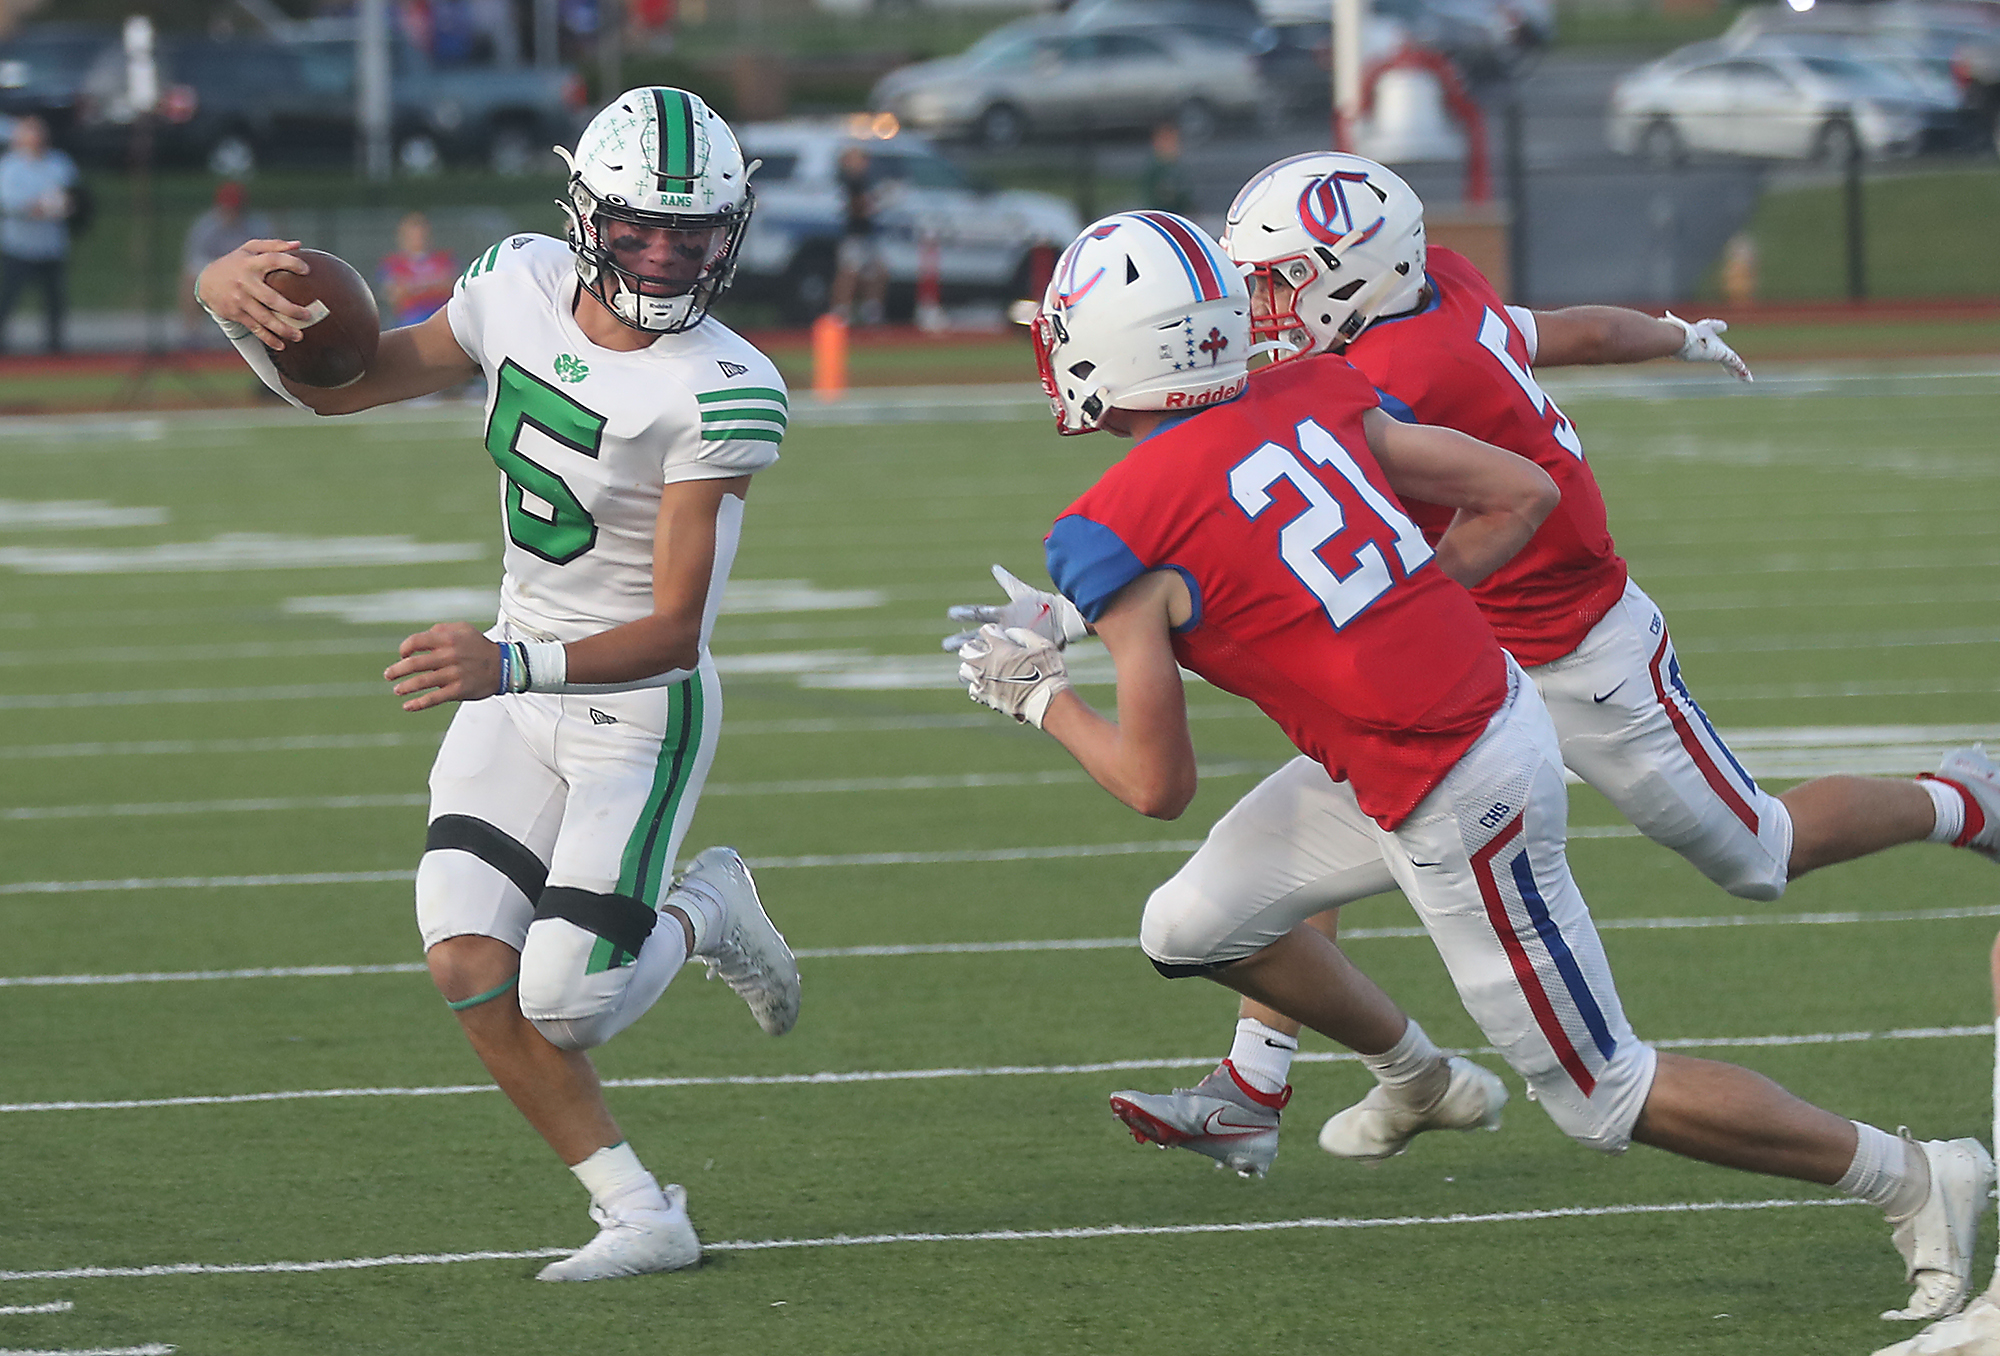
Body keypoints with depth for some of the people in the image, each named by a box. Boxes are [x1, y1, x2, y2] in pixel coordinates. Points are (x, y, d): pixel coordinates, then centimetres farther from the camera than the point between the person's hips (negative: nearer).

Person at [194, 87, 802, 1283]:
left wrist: (509, 668, -41)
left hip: (641, 707, -5)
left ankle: (707, 914, 22)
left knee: (563, 1001, -12)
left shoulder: (723, 394, -24)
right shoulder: (522, 288, -6)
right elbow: (339, 385, 8)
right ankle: (639, 1215, 3)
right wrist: (237, 304, -14)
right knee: (469, 962, -11)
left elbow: (674, 632, -25)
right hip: (520, 684, 6)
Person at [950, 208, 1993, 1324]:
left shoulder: (1121, 535, -17)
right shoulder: (1309, 399, 2)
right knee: (1194, 929, 18)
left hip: (1456, 805, -8)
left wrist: (1038, 695, 7)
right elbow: (1525, 494, 6)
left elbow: (1159, 785, -10)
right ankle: (1417, 1081, 39)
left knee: (1603, 1092, 9)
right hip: (1493, 708, 8)